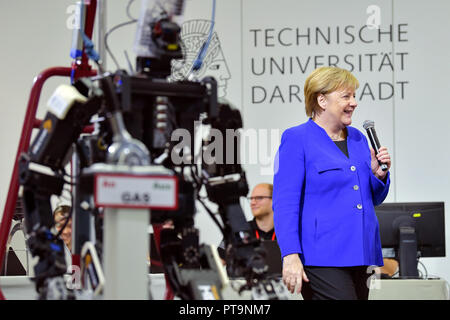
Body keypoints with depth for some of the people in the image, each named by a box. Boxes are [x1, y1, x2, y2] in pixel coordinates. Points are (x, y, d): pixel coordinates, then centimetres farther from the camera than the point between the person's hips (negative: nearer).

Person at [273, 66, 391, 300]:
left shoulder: (358, 138, 16)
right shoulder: (296, 139, -4)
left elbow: (374, 199, 24)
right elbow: (284, 203, -11)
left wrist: (379, 174, 3)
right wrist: (291, 256, -20)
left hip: (358, 258, 7)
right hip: (322, 261, -7)